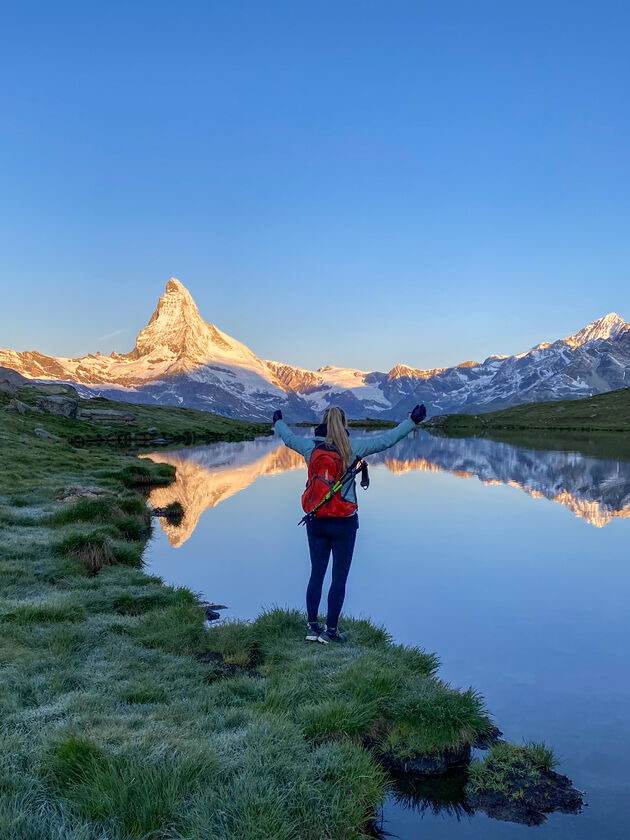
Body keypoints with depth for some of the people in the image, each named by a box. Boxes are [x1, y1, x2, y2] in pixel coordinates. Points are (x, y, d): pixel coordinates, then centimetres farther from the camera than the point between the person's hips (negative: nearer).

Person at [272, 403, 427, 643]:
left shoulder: (310, 447, -1)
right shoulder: (352, 448, -10)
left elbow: (288, 437, 18)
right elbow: (387, 439, -7)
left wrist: (278, 422, 39)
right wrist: (412, 421, 3)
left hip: (315, 522, 4)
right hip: (343, 524, -3)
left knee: (316, 574, 14)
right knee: (339, 577, 7)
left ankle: (312, 626, 16)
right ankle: (331, 629, 12)